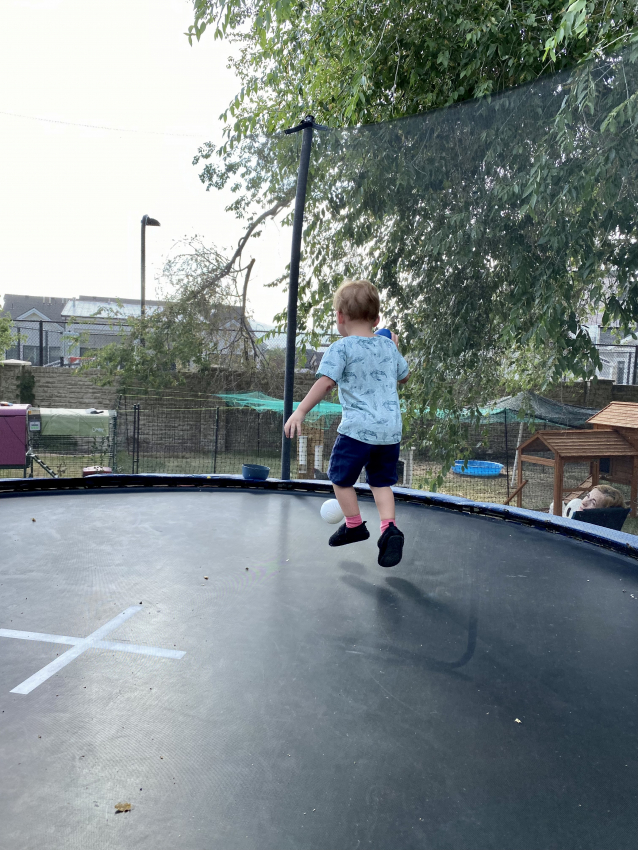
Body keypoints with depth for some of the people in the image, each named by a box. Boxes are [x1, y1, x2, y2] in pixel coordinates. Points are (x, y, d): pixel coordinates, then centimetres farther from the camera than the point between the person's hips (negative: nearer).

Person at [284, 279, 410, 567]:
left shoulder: (341, 348, -7)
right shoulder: (388, 346, 10)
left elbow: (326, 382, -18)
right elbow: (404, 376, 25)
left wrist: (300, 411, -17)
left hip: (357, 429, -6)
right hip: (391, 430, 6)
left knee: (340, 477, 15)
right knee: (381, 481, 18)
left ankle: (354, 525, 26)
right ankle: (389, 528, 2)